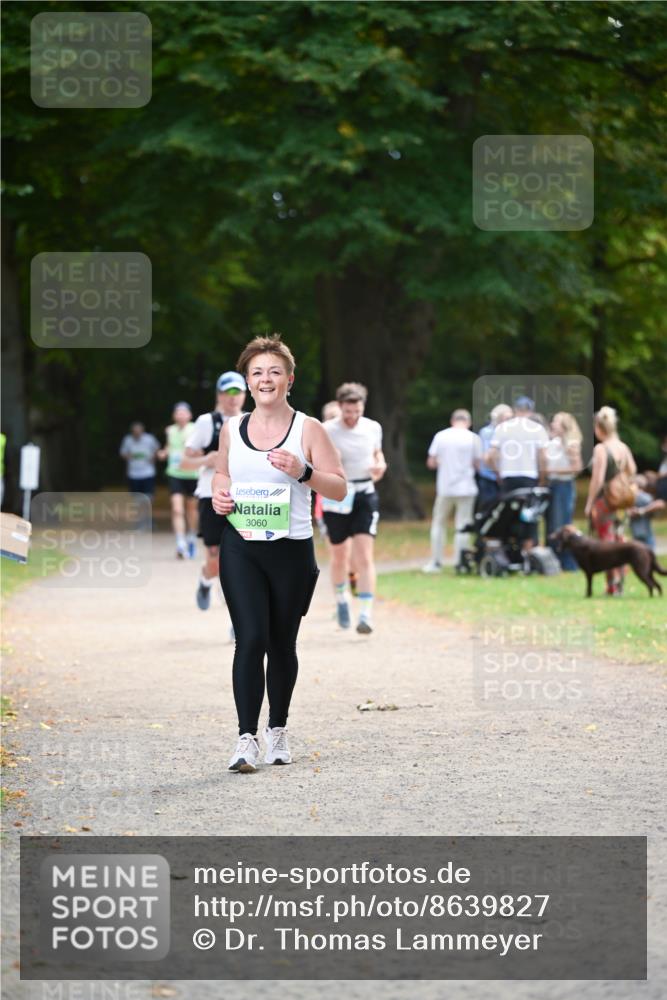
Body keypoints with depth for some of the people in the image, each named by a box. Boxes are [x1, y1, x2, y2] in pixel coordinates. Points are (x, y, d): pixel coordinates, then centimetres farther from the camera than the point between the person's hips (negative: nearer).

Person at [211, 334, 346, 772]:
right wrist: (219, 494, 3)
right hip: (241, 547, 1)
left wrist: (302, 472, -19)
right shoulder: (232, 429, 8)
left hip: (291, 550, -1)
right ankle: (247, 738, -11)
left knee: (282, 643, 9)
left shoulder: (308, 428, -1)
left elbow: (339, 488, -2)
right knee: (251, 638, -12)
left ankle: (278, 729, 27)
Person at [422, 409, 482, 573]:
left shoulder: (441, 436, -1)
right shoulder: (473, 438, -5)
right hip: (466, 488, -1)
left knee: (439, 523, 14)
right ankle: (459, 563, 1)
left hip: (444, 487, 1)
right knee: (462, 526, 4)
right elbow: (478, 464, -5)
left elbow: (431, 463, 1)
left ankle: (436, 562, 12)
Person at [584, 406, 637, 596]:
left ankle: (612, 586, -2)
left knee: (607, 543, -1)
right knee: (618, 541, 16)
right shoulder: (624, 448, 5)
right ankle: (620, 584, 16)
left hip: (603, 501, -7)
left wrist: (589, 503, -10)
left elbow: (597, 480, -17)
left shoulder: (601, 449, -15)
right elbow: (632, 473, 12)